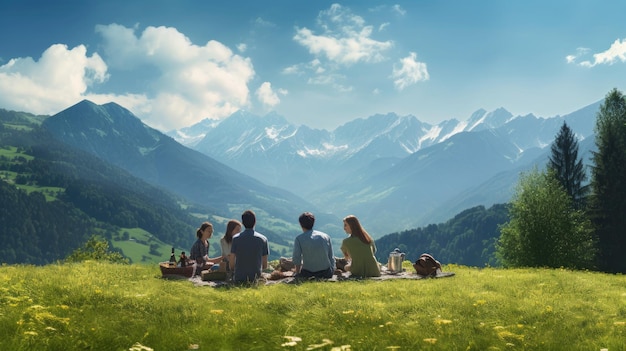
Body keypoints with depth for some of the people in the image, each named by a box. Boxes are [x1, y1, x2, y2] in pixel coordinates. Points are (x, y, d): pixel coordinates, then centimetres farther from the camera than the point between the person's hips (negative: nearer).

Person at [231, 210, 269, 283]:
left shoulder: (236, 238, -2)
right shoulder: (263, 239, 0)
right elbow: (265, 266, 2)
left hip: (239, 278, -1)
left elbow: (232, 263, -1)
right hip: (256, 277, 1)